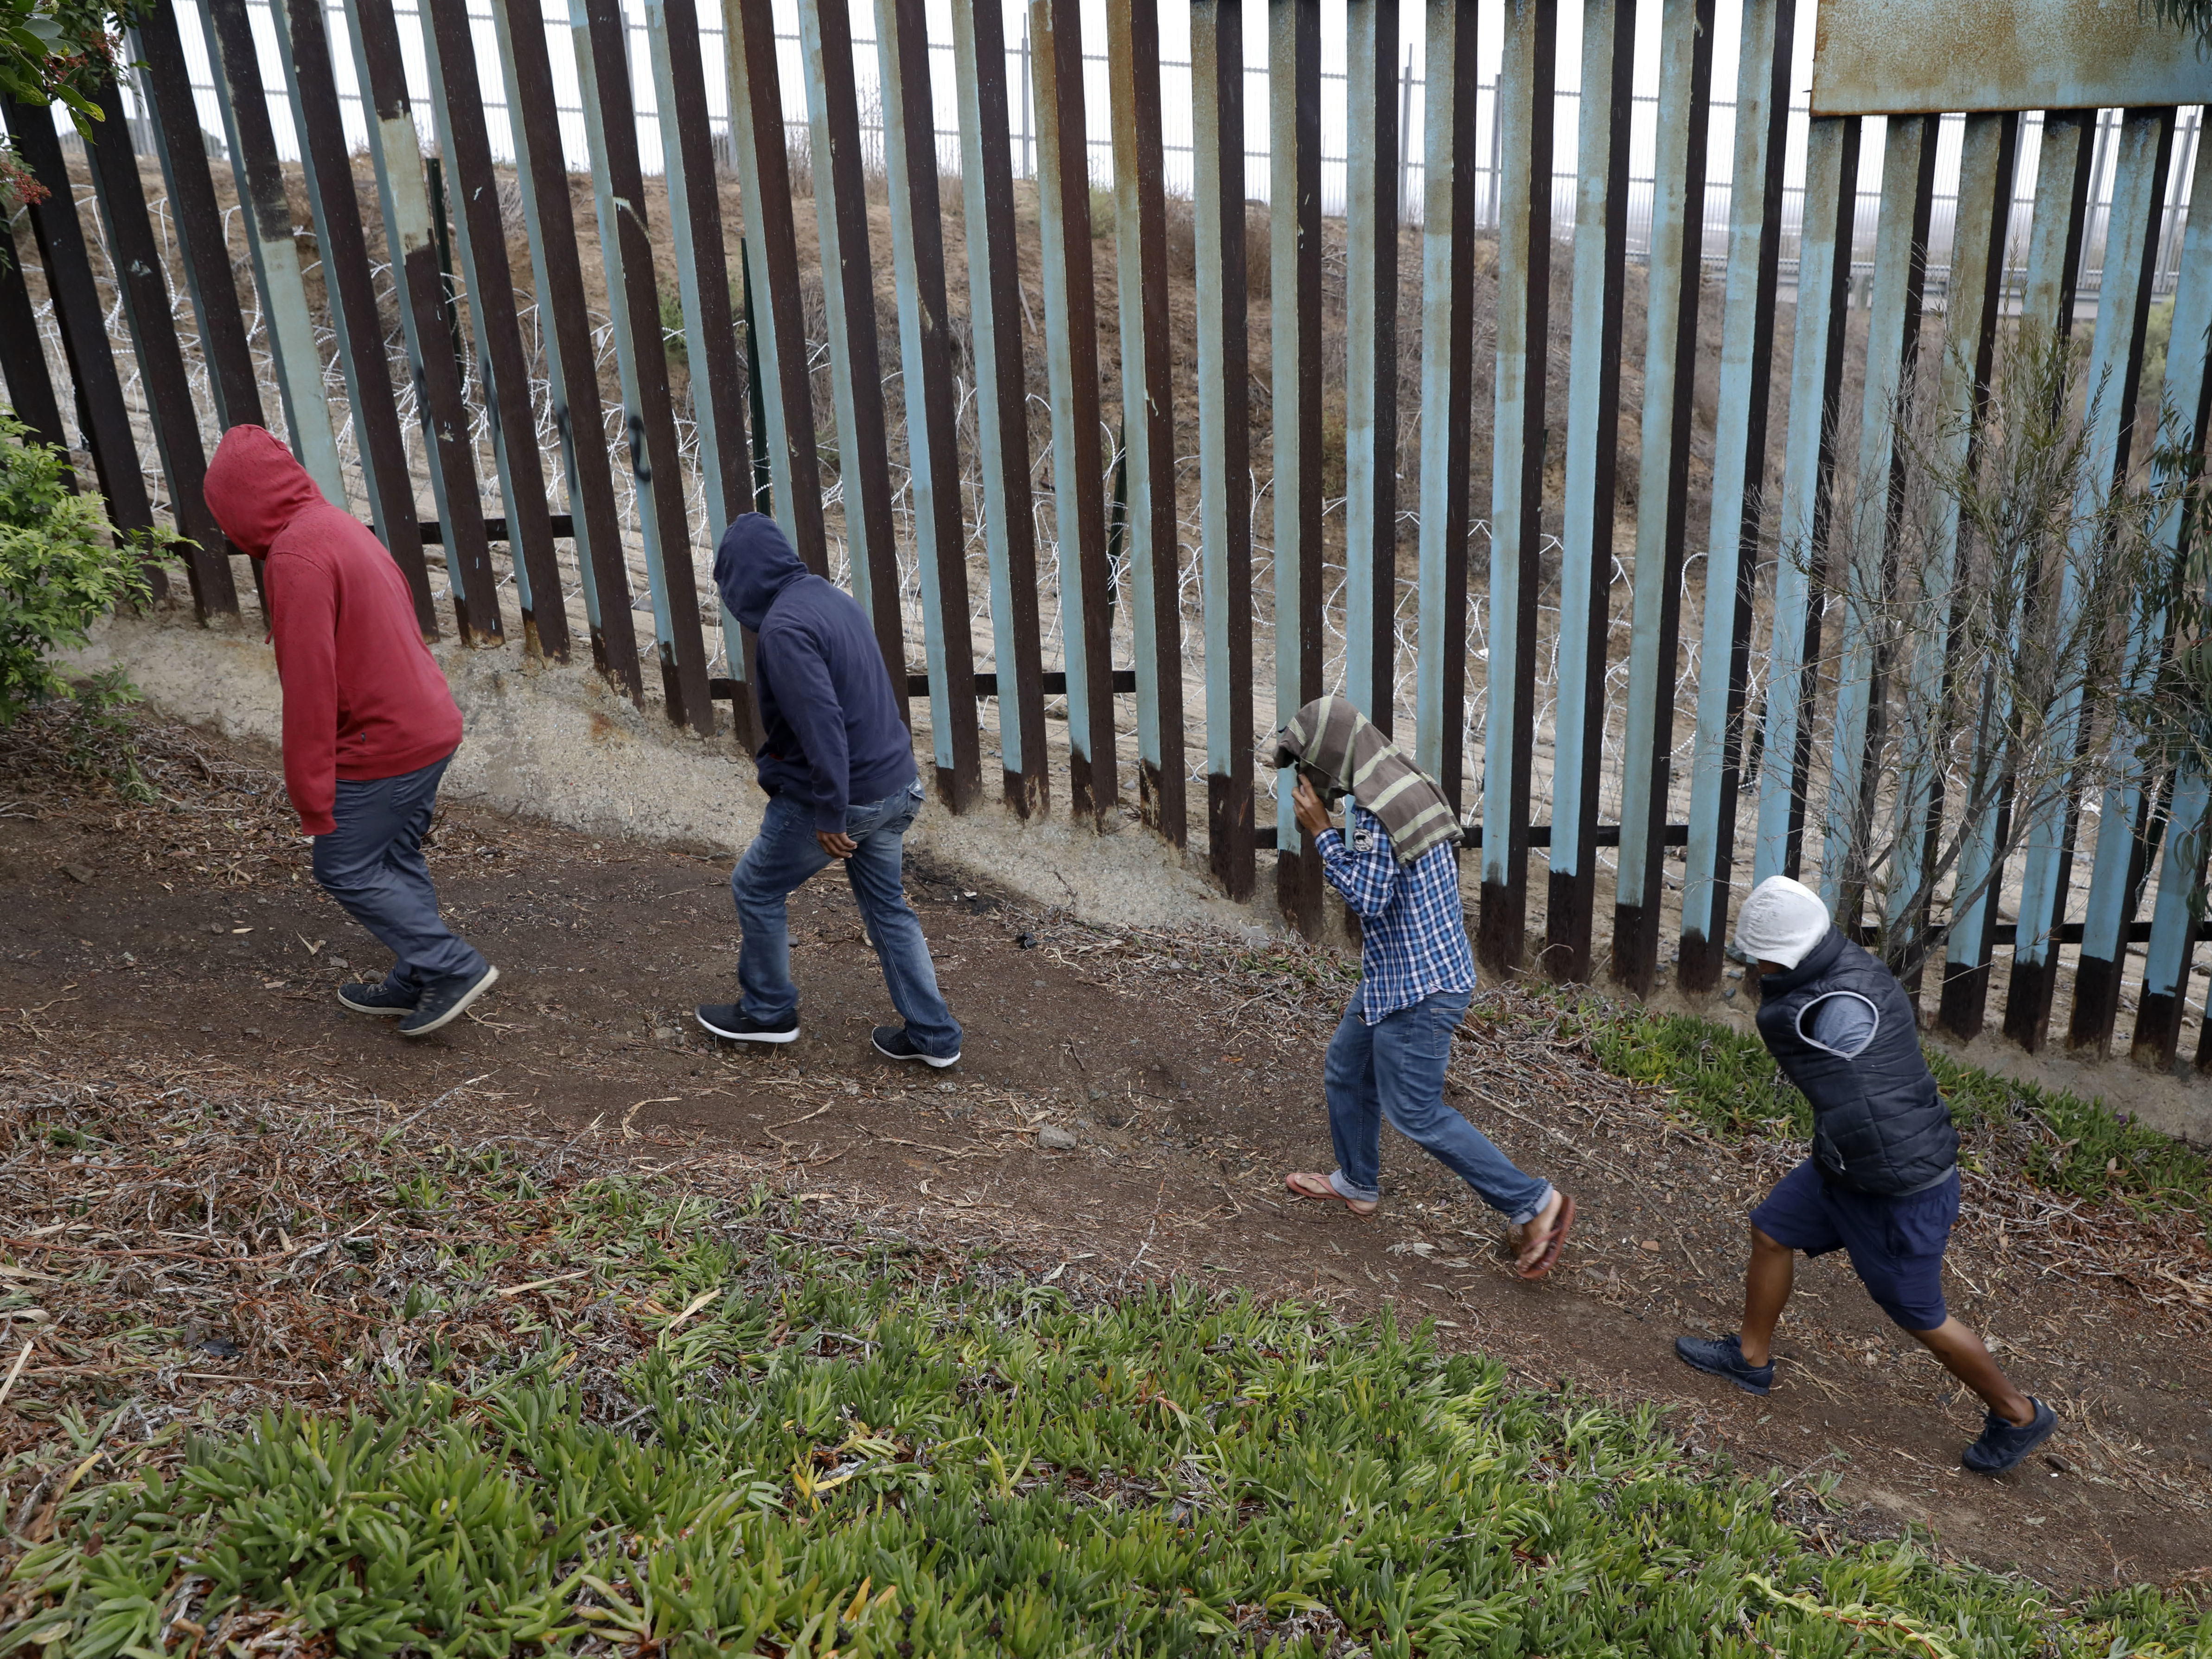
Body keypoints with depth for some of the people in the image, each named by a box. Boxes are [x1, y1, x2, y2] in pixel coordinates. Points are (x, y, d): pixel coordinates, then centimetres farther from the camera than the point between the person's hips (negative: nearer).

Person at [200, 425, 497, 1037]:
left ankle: (453, 967, 4)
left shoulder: (296, 556, -19)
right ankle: (416, 983, 27)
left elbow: (309, 682, -22)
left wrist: (309, 789, -15)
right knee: (395, 860, 18)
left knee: (345, 868, 4)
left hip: (382, 746, -9)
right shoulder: (341, 527, 12)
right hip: (431, 727, 9)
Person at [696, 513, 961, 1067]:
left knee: (756, 890, 14)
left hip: (842, 795, -8)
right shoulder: (831, 597, 8)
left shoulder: (784, 626, -21)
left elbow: (821, 725, -28)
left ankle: (768, 1011, 28)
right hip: (893, 786, 8)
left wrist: (829, 817, -24)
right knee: (887, 905, 18)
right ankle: (933, 1035, 21)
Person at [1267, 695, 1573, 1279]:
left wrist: (1321, 831, -19)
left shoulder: (1376, 809, -23)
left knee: (1415, 1113, -2)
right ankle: (1357, 1184, 41)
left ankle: (1534, 1204, 4)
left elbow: (1368, 898, -24)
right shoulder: (1406, 787, 8)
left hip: (1416, 987, -11)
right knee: (1345, 1072, 22)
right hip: (1396, 975, 11)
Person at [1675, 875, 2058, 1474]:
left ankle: (2018, 1415, 33)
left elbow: (1777, 1025, -15)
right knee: (1771, 1232, 18)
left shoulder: (1842, 1007, -33)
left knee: (1918, 1314, 11)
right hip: (1848, 1168, 9)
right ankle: (1751, 1358, 37)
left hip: (1900, 1189, -9)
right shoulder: (1844, 967, -2)